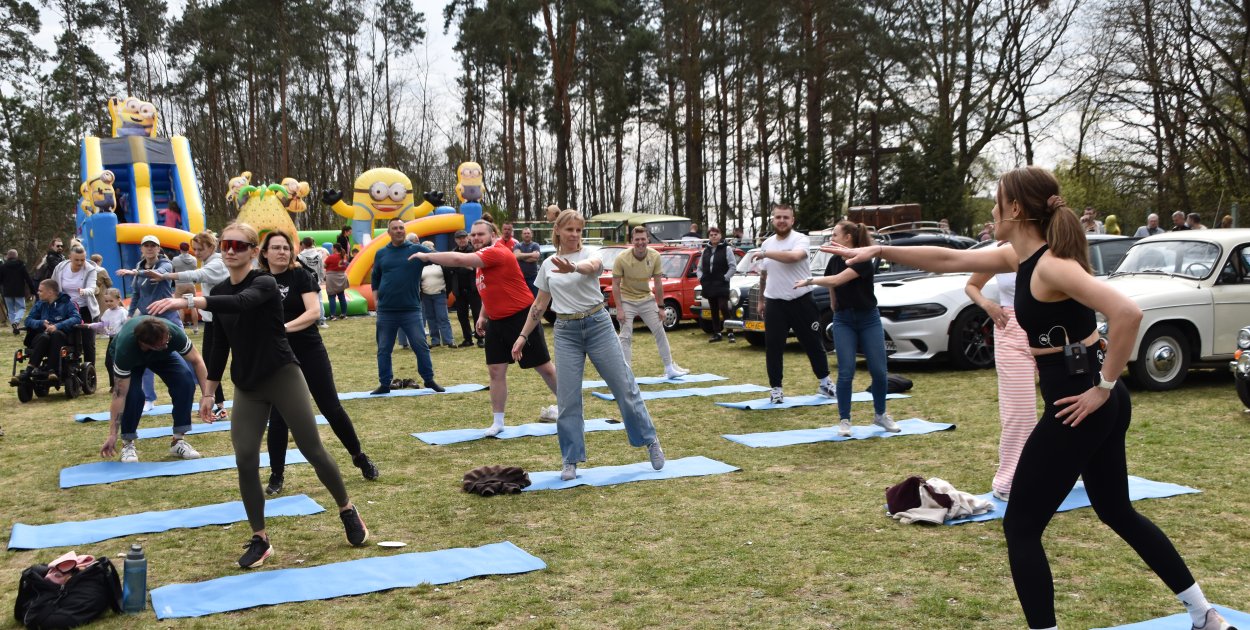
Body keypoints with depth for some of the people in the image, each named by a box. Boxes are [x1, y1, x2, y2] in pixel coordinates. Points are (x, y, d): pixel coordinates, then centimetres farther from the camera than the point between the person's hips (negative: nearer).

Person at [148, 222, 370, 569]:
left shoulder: (264, 283, -14)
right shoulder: (219, 292, 5)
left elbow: (241, 302, -38)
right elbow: (220, 344, 12)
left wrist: (187, 301, -47)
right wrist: (209, 392, 13)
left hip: (283, 377, -5)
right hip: (247, 387, 5)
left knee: (313, 451, 0)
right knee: (245, 461, -4)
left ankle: (348, 511, 23)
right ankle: (260, 539, 9)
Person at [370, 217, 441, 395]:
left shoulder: (417, 250, -2)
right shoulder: (381, 254, 6)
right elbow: (375, 278, 17)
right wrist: (376, 299, 8)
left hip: (411, 310, -2)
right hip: (386, 311, 2)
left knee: (421, 346, 0)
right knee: (384, 349, 7)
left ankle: (429, 380, 12)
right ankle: (384, 384, 17)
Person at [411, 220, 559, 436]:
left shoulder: (497, 252, -21)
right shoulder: (482, 259, 9)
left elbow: (459, 259, -30)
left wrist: (427, 256, -20)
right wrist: (483, 315, 17)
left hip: (522, 318, -8)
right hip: (497, 321, 8)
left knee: (544, 367, 3)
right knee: (496, 371, 4)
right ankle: (497, 422, 12)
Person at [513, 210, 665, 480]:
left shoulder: (590, 255, -6)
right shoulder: (547, 265, 7)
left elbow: (591, 267, -34)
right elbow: (539, 305, 16)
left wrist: (572, 267, -57)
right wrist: (523, 336, 11)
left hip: (598, 326, -3)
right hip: (566, 332, 3)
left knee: (625, 387, 3)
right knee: (567, 400, 0)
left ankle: (650, 441, 20)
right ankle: (571, 461, 11)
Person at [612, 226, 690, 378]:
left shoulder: (655, 256, -13)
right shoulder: (622, 258, -21)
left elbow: (658, 283, -4)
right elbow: (615, 284, -14)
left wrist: (661, 307, -3)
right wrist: (619, 309, -18)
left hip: (647, 299, 3)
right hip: (627, 301, -3)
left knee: (660, 332, 8)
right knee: (626, 337, -5)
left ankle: (670, 368, 20)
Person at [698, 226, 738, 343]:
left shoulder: (726, 249, -1)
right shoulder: (705, 251, 13)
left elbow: (733, 267, -6)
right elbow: (700, 267, 21)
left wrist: (725, 278, -12)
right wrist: (701, 278, 5)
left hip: (721, 285, -5)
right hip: (708, 286, 5)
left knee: (724, 308, -12)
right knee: (713, 310, 9)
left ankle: (730, 333, -5)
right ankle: (717, 333, 15)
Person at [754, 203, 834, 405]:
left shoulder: (800, 239, -8)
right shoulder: (767, 243, 8)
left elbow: (794, 256, -32)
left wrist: (765, 254, -26)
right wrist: (761, 300, 22)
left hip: (801, 301, -3)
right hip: (774, 303, 3)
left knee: (813, 343, 8)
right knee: (773, 347, 1)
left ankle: (824, 382, 25)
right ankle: (776, 388, 10)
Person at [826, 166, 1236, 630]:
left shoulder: (1051, 266, -19)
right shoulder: (1023, 257, 8)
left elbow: (1127, 313, -30)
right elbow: (948, 260, 15)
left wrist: (1103, 387, -23)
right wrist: (878, 251, 13)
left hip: (1082, 406, -10)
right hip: (1097, 405, 10)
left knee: (1020, 527, 0)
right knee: (1117, 512, 24)